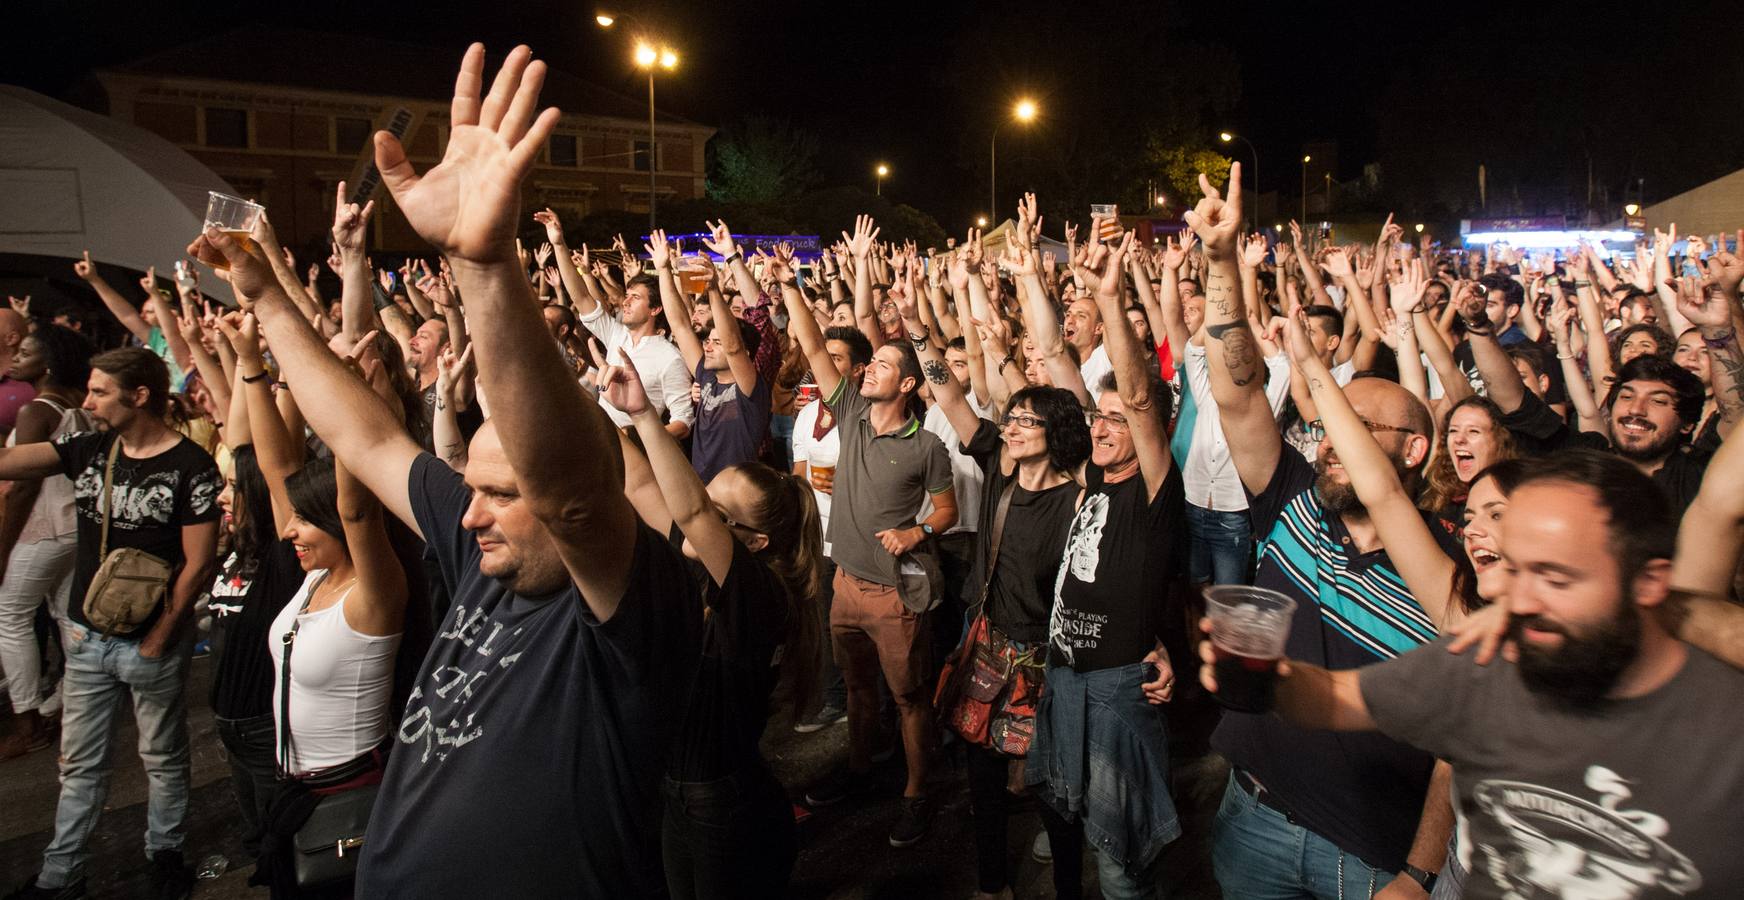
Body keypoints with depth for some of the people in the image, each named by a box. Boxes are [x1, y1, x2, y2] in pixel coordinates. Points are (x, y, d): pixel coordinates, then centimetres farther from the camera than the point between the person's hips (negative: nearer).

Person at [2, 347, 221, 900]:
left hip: (151, 645, -5)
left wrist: (157, 640, -11)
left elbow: (197, 564, -14)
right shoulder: (87, 451, 2)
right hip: (86, 638, 5)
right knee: (79, 764, 17)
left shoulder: (191, 467, -15)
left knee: (162, 760, 13)